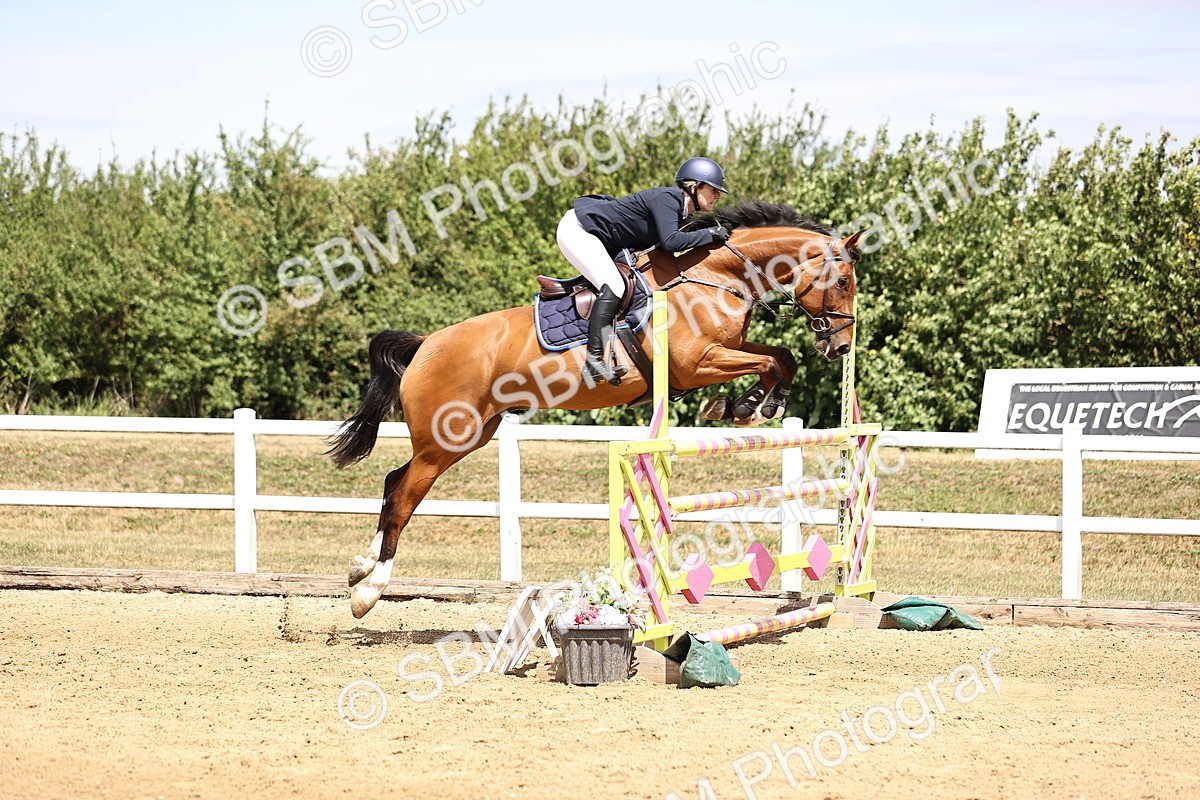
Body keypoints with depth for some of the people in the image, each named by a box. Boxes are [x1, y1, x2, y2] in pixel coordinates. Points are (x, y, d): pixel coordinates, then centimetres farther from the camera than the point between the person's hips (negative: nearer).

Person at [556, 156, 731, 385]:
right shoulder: (666, 199, -21)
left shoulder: (680, 213, 9)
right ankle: (594, 358, -29)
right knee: (613, 286, -24)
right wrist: (710, 234, -25)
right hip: (577, 229, -11)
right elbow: (670, 242, -35)